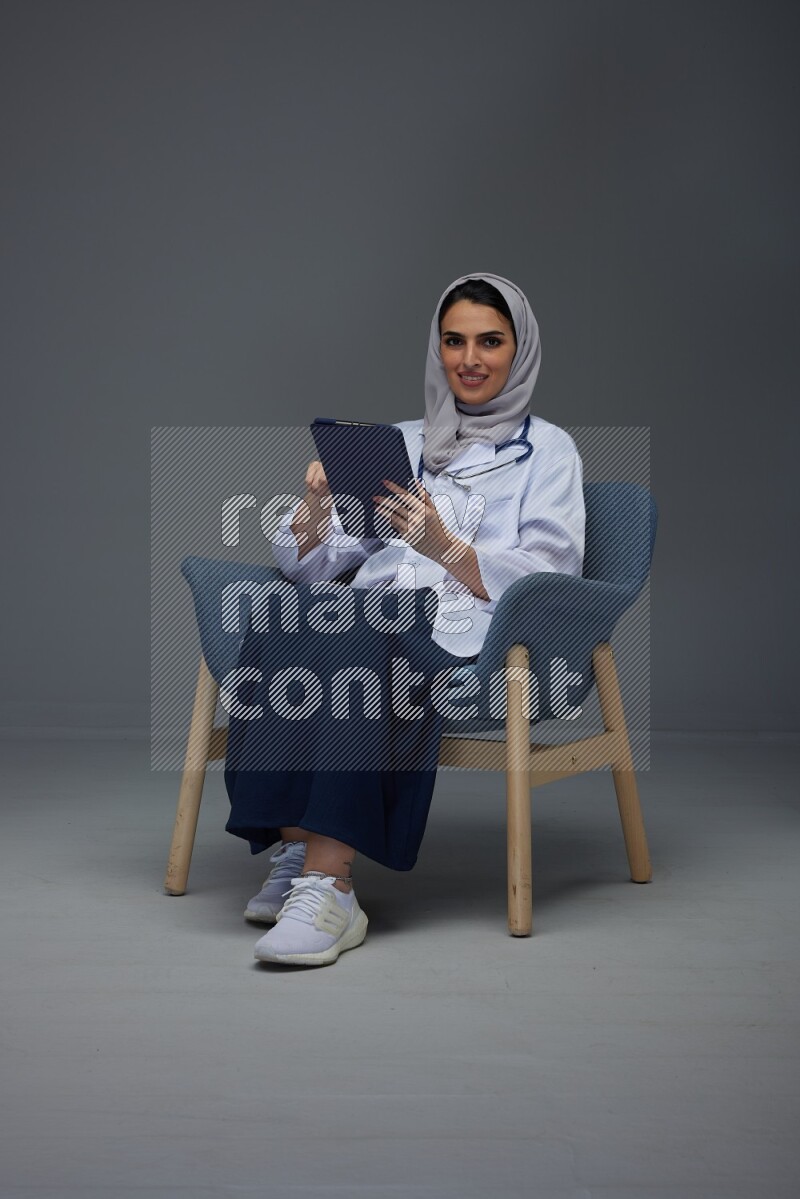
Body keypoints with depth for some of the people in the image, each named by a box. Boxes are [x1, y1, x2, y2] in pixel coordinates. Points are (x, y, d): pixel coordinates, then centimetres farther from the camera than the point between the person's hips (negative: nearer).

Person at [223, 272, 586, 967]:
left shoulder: (548, 450, 14)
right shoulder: (400, 441, 26)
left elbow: (547, 581, -1)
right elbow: (309, 567, 18)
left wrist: (442, 545, -17)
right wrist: (317, 502, -4)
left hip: (472, 635, -4)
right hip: (370, 618, 4)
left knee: (355, 628, -37)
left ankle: (328, 881, -44)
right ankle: (297, 852, -35)